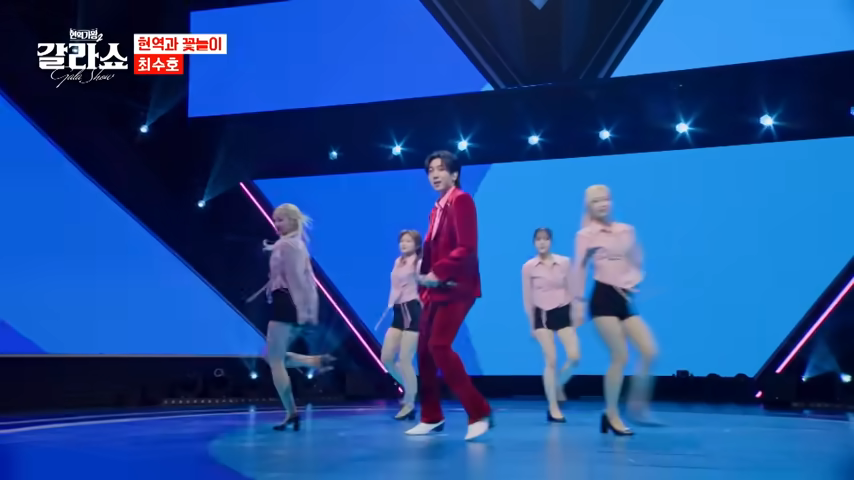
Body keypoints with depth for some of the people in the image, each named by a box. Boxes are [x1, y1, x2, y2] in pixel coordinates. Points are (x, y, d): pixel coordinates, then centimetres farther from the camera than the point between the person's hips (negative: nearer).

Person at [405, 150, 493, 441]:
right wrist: (424, 276, 0)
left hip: (456, 287, -9)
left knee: (439, 346, -19)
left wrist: (437, 273, -20)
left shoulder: (461, 200, -8)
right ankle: (431, 418, 22)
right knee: (424, 349, 10)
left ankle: (479, 412, -11)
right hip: (437, 289, 9)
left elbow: (467, 248, -18)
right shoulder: (437, 208, 17)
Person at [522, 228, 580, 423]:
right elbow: (528, 297, 1)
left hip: (563, 312, 2)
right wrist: (531, 325, 3)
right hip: (543, 315, -2)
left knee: (574, 357, -8)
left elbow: (572, 291, 6)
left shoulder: (565, 262, -2)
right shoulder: (528, 267, -5)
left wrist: (576, 317, 7)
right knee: (551, 360, -6)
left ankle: (558, 386, 23)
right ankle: (553, 409, 3)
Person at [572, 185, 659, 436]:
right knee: (620, 356, -9)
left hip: (625, 298, 5)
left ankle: (638, 404, 12)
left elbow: (636, 262, 18)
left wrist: (635, 281, 1)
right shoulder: (585, 235, -4)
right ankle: (612, 414, 5)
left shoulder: (627, 230, 9)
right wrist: (578, 300, -3)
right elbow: (580, 267, -2)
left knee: (650, 351, -5)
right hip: (603, 297, -5)